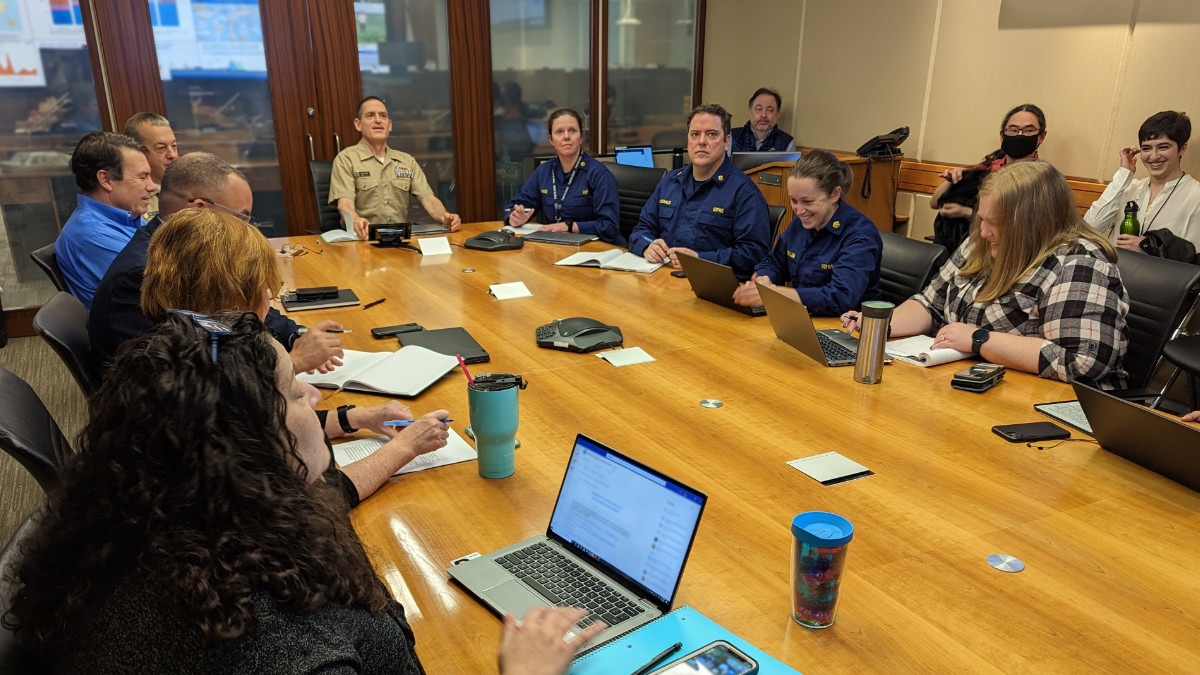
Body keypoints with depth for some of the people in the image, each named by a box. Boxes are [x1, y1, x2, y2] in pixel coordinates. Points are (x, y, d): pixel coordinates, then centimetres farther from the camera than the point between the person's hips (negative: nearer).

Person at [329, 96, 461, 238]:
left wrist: (444, 217, -19)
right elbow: (344, 203, -13)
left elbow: (428, 198, 5)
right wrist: (356, 221, -37)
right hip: (363, 239, -2)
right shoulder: (346, 159, 1)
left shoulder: (407, 161, 15)